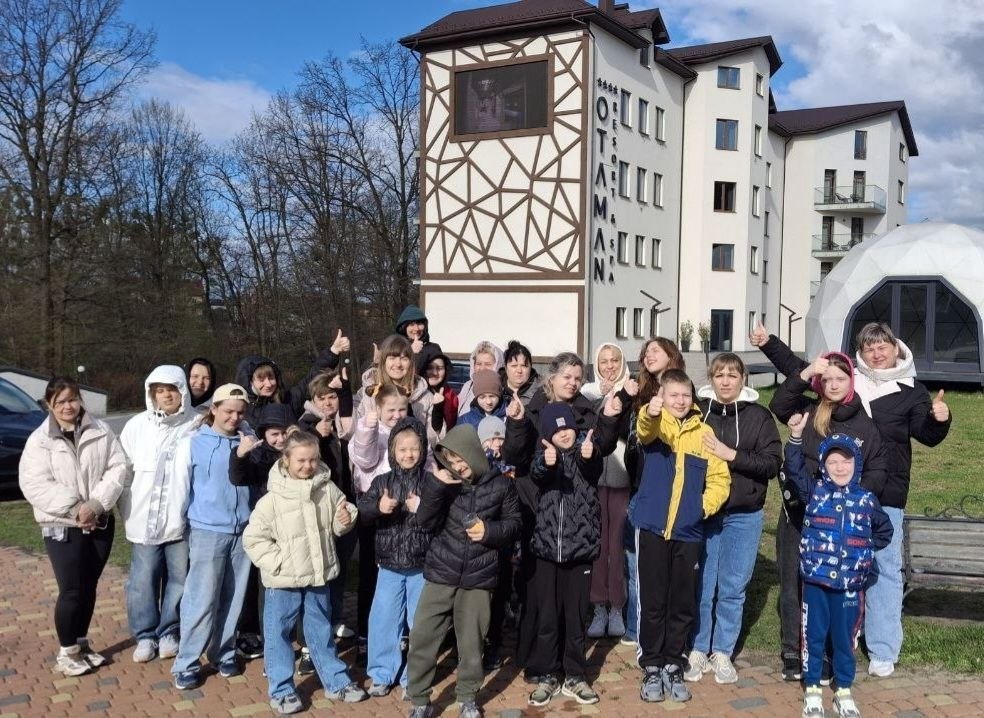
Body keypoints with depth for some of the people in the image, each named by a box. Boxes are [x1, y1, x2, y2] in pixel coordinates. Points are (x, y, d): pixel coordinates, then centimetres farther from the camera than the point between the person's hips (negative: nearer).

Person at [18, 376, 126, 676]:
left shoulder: (101, 431, 0)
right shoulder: (39, 440, -6)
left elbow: (117, 467, -6)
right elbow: (34, 485, -13)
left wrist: (96, 504, -18)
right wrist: (74, 508, -21)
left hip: (99, 522, 3)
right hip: (62, 526, -3)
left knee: (89, 587, 13)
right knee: (72, 590, -1)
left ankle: (82, 643, 30)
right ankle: (66, 653, 15)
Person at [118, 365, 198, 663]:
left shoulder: (198, 425, -5)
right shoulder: (137, 426, 2)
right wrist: (128, 510, 2)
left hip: (183, 519, -1)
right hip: (144, 518, 1)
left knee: (179, 578, 9)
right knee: (142, 579, 7)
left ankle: (169, 632, 26)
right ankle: (145, 635, 24)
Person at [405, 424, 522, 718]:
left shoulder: (501, 485, -2)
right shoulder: (443, 483, 1)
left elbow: (514, 525, 5)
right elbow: (425, 523, -7)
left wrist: (490, 531, -14)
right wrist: (435, 487, -19)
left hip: (478, 577, -1)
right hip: (441, 573, 1)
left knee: (471, 641, 10)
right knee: (422, 637, 0)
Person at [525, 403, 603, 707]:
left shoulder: (585, 454, 1)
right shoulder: (545, 456, 4)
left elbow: (594, 471, -22)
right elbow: (536, 475, -19)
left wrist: (588, 456, -46)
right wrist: (545, 463, -44)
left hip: (579, 546, -1)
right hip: (547, 547, 1)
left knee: (576, 616, 7)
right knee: (547, 616, 6)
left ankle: (575, 676, 20)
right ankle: (547, 675, 19)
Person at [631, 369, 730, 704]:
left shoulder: (704, 432, 6)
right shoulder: (654, 425, -1)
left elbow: (719, 478, 7)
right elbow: (646, 429, -27)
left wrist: (706, 505, -10)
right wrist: (650, 412, -50)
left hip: (688, 531, 2)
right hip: (653, 527, -2)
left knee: (683, 604, 10)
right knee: (653, 601, 5)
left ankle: (673, 667, 25)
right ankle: (651, 668, 19)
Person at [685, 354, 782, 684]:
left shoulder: (759, 416, 0)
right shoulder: (696, 411, -1)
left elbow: (772, 462, -7)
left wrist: (731, 455, -16)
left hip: (744, 515, 0)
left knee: (732, 587, 9)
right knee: (701, 585, 6)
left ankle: (723, 653, 23)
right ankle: (698, 650, 22)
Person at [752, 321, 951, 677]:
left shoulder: (911, 391, 3)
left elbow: (927, 435, -1)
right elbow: (799, 368, 13)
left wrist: (939, 418, -21)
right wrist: (768, 342, 9)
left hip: (885, 496, -2)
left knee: (884, 568, 3)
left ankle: (883, 652, 14)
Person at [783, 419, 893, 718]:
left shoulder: (867, 500, 4)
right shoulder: (815, 492, 0)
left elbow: (884, 531, 19)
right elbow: (794, 470, -13)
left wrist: (864, 549, 8)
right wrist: (795, 437, -22)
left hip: (849, 583, 1)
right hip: (815, 579, -1)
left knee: (844, 639, 12)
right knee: (813, 636, 8)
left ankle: (844, 691, 27)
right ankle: (812, 690, 21)